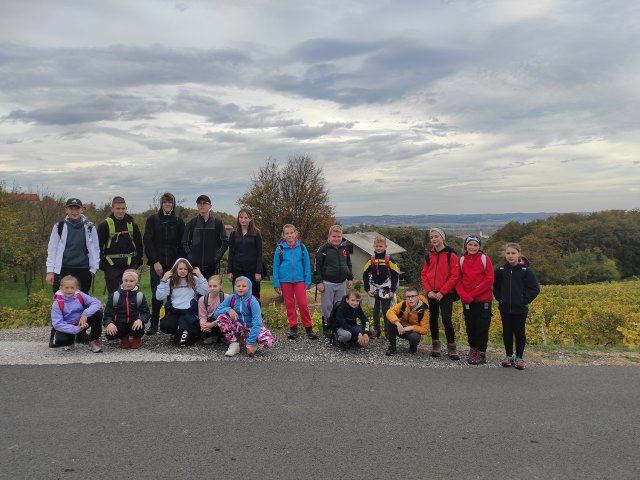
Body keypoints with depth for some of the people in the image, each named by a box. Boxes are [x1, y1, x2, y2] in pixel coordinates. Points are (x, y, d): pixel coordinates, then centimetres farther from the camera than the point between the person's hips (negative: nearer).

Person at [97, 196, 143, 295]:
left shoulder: (132, 225, 7)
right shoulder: (104, 225, -2)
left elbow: (139, 245, 14)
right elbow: (99, 247, -2)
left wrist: (138, 261, 5)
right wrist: (102, 264, -7)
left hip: (130, 266, 3)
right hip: (112, 267, -2)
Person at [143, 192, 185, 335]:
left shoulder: (179, 222, 10)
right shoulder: (153, 219, 5)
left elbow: (181, 244, 8)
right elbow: (147, 241, 0)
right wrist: (155, 261, -9)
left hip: (173, 264, 1)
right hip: (156, 263, -1)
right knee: (156, 295, -3)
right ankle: (154, 324, 7)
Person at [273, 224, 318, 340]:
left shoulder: (301, 247, -1)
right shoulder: (280, 248, -2)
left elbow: (307, 265, 3)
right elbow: (276, 266, 3)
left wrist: (308, 281, 0)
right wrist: (276, 283, 1)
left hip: (299, 280, -1)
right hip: (285, 280, 1)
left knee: (303, 304, -3)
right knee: (289, 304, 9)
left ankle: (308, 327, 8)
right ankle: (293, 328, 18)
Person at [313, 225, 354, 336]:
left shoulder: (344, 249, 8)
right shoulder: (324, 249, -8)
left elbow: (348, 264, 20)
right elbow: (317, 266, -9)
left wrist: (350, 278, 15)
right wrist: (318, 282, -12)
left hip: (342, 283, 5)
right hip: (328, 283, -5)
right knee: (327, 307, 3)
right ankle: (326, 327, 14)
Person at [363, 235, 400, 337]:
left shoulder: (390, 260, -5)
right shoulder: (371, 260, 2)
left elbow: (395, 275, -5)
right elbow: (365, 275, 6)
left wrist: (393, 290, -9)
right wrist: (367, 289, 0)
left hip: (386, 290, -3)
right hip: (374, 289, 3)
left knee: (386, 310, 1)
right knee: (376, 311, 11)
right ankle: (376, 331, 21)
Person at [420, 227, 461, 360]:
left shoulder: (451, 255, -5)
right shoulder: (429, 256, 9)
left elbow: (455, 276, -10)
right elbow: (424, 275, 9)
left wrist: (442, 292, -14)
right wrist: (428, 291, -5)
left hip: (446, 294, -5)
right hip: (432, 294, 5)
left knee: (446, 320, -11)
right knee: (433, 319, 10)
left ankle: (451, 348, 2)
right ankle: (435, 346, 23)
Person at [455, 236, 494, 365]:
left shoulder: (484, 259, -2)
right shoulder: (462, 260, 7)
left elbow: (489, 280, -9)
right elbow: (458, 280, 5)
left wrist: (473, 294, -14)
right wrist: (464, 295, -12)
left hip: (483, 299, -3)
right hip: (467, 301, 3)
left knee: (482, 327, -1)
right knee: (470, 326, 10)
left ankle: (481, 354, 10)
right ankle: (473, 349, 26)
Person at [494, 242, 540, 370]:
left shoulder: (526, 271, -8)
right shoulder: (500, 270, -1)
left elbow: (535, 289, -7)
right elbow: (496, 287, 13)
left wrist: (524, 300, -10)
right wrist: (499, 299, 3)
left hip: (520, 309, -2)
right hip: (505, 308, 3)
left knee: (520, 333, 7)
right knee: (507, 333, 12)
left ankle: (519, 358, 20)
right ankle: (509, 356, 25)